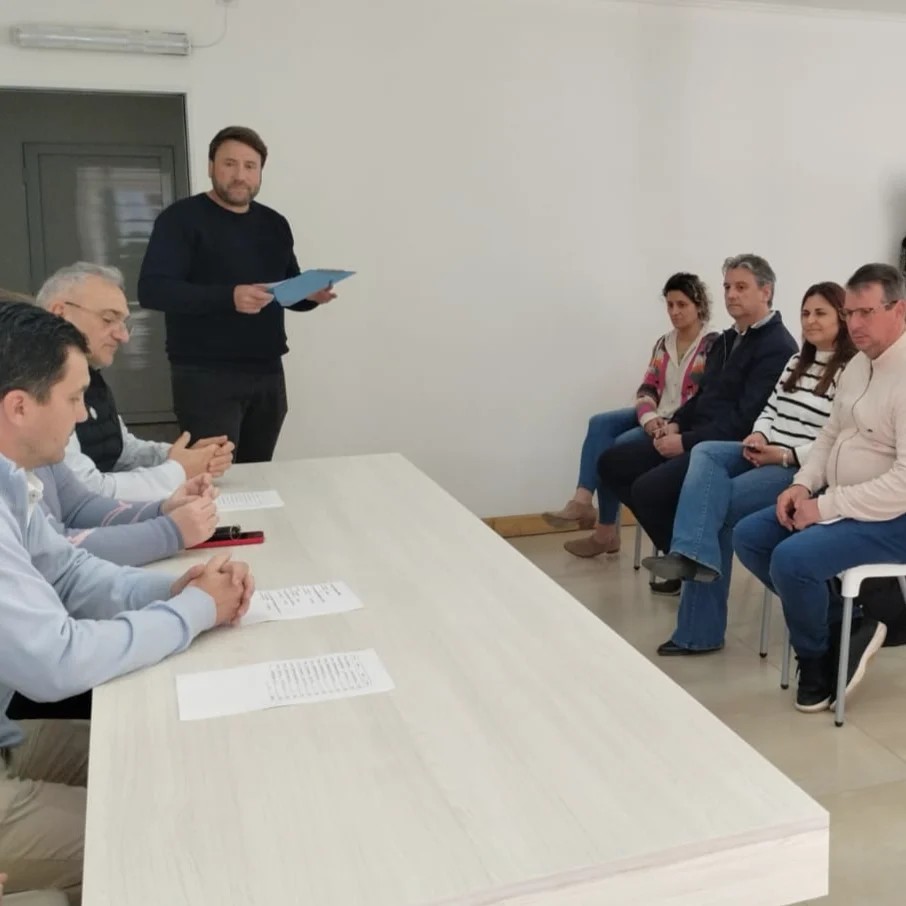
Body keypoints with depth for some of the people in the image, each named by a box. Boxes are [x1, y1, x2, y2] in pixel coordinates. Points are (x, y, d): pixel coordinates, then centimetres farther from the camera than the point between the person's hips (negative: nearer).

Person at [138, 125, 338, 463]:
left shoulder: (275, 224, 13)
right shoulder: (181, 218, -5)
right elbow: (152, 290, -16)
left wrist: (310, 295, -5)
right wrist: (228, 297, -28)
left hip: (268, 373, 6)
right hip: (205, 376, -5)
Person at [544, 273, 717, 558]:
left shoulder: (713, 345, -7)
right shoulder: (663, 344, 15)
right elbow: (647, 389, 9)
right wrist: (648, 417, -13)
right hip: (656, 418, 7)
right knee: (600, 423, -19)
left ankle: (605, 532, -11)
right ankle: (583, 501, -30)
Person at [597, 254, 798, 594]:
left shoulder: (777, 348, -14)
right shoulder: (728, 339, 16)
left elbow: (745, 420, -22)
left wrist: (686, 442, -19)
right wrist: (676, 423, 4)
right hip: (695, 436, 10)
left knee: (648, 488, -27)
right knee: (611, 463, 3)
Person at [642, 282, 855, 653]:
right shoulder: (797, 362, 20)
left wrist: (786, 456, -18)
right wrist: (758, 437, -2)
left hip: (805, 469, -7)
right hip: (765, 453, 7)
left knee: (714, 500, -24)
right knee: (705, 453, -23)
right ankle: (693, 554, -33)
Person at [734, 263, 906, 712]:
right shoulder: (858, 364, 10)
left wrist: (826, 506, -22)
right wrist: (803, 484, -1)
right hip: (838, 502, 10)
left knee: (792, 558, -28)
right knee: (748, 536, 0)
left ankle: (815, 657, 2)